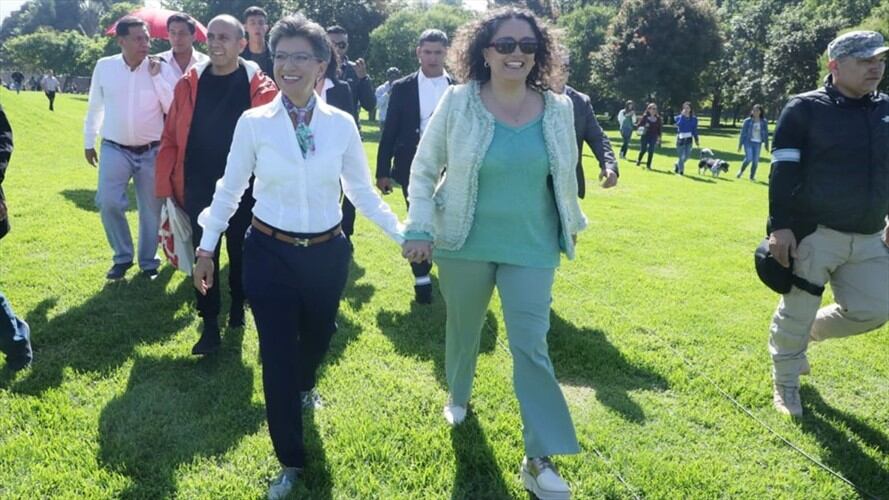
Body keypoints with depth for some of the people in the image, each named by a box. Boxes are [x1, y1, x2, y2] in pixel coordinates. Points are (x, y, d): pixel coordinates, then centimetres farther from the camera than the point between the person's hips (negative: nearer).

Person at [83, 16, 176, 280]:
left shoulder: (161, 68, -5)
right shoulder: (104, 66, 0)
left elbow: (172, 109, -10)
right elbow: (95, 107, 10)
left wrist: (156, 76, -16)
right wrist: (89, 141, 14)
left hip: (151, 151, 0)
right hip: (115, 149, 1)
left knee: (151, 208, 7)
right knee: (108, 203, -8)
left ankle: (148, 261, 24)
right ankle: (122, 256, 14)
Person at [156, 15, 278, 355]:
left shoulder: (261, 87, -6)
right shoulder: (189, 84, 1)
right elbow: (171, 138, 1)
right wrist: (166, 185, -4)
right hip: (199, 188, 2)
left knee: (240, 252, 14)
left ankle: (237, 305, 37)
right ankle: (210, 325, 15)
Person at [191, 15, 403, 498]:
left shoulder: (341, 124, -3)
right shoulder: (253, 122, -6)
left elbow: (362, 191, 4)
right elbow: (229, 190, 3)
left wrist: (404, 233, 0)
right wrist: (206, 247, 6)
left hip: (327, 253, 2)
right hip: (269, 253, -2)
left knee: (317, 337, 21)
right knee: (277, 356, 1)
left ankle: (304, 386, 60)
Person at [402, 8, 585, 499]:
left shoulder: (559, 109, -3)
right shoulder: (457, 103, -10)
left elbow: (565, 175, 12)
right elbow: (424, 168, -3)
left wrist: (571, 223, 23)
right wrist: (419, 228, -11)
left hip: (531, 248, 1)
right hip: (465, 245, 0)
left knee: (531, 347, -3)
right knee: (463, 329, 18)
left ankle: (539, 459, 7)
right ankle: (458, 397, 48)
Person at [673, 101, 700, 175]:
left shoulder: (694, 119, 5)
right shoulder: (679, 117, -2)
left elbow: (695, 130, 10)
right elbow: (679, 124, -22)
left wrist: (697, 140, 8)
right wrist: (683, 116, -21)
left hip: (689, 139, 3)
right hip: (680, 138, -3)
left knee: (687, 155, 0)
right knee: (681, 156, -2)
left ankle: (677, 164, 28)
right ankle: (681, 170, 13)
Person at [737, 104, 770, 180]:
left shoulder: (764, 122, 3)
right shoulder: (747, 121, -1)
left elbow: (766, 134, 10)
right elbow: (743, 133, 2)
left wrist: (766, 145, 11)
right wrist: (740, 145, 2)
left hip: (758, 143, 2)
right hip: (748, 142, -2)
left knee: (755, 161, -1)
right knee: (749, 158, -17)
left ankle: (752, 176, 13)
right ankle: (741, 171, 9)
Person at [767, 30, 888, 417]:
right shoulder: (805, 109, -6)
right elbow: (783, 172, -11)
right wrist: (780, 226, -17)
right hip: (812, 233, -6)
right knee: (797, 312, 2)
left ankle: (809, 332, 33)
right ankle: (785, 385, 23)